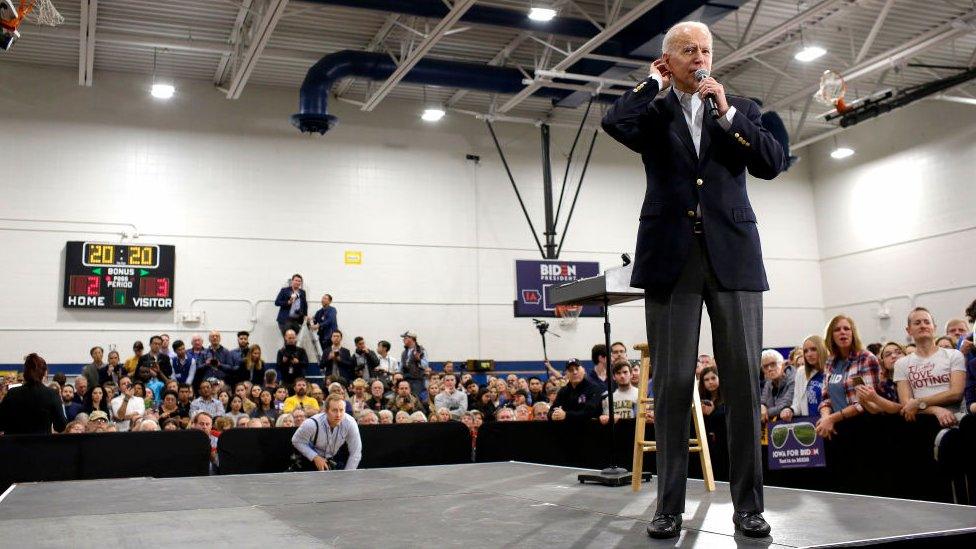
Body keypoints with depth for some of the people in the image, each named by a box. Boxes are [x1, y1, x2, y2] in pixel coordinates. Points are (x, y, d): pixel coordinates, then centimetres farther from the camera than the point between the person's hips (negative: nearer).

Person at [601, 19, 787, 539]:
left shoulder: (740, 108, 17)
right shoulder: (652, 111, 12)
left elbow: (773, 163, 3)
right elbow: (615, 124, -10)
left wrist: (726, 111, -3)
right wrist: (654, 82, 4)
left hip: (733, 254, 2)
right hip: (671, 257, -1)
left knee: (743, 380, -1)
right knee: (672, 383, -2)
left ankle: (748, 505, 7)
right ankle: (669, 506, 4)